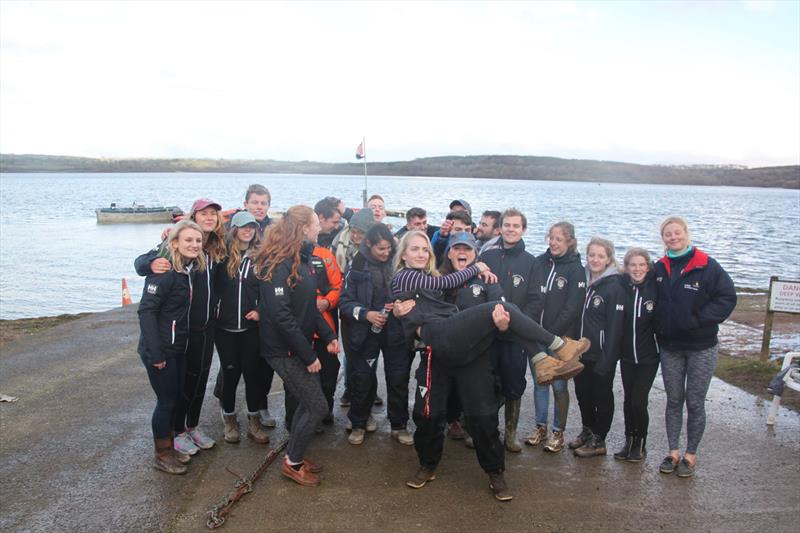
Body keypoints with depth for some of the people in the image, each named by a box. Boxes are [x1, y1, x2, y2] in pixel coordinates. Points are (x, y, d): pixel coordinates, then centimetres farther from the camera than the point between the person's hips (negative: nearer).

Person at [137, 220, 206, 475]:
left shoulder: (191, 269, 4)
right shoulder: (165, 271, -20)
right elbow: (146, 310, -22)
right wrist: (156, 353, -23)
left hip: (179, 348, 8)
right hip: (160, 349, -8)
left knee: (176, 398, 17)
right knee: (166, 400, 4)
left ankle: (168, 447, 34)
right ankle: (162, 455, 21)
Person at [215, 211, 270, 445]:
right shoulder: (223, 255, -2)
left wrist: (260, 310, -6)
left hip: (251, 326, 1)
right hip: (225, 326, -1)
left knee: (253, 372, 5)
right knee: (230, 373, 9)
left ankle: (254, 421, 20)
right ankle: (229, 420, 27)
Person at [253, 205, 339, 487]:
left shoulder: (301, 259, 9)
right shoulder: (278, 264, -21)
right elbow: (280, 315, -25)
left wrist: (328, 335, 8)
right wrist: (308, 355, -22)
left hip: (300, 345, 9)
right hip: (284, 350, -9)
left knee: (307, 402, 17)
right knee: (317, 406, -3)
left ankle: (295, 455, 33)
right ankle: (292, 463, 16)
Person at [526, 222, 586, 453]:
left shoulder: (575, 269, -6)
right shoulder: (539, 262, 5)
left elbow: (572, 308, -10)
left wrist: (551, 334, -12)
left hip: (560, 337, -4)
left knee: (558, 385, 4)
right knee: (539, 382, 12)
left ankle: (558, 432, 18)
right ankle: (540, 427, 26)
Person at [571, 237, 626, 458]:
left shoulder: (614, 287, -14)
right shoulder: (584, 281, 5)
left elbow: (615, 327, -17)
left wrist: (607, 360, -19)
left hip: (601, 355, -6)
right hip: (581, 352, 6)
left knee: (602, 397, 9)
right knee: (582, 394, 17)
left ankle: (598, 441, 22)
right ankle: (587, 432, 35)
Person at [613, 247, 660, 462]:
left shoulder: (655, 288, -9)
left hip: (648, 356, -2)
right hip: (627, 355, 2)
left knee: (638, 401, -3)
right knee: (628, 400, 11)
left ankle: (640, 443, 18)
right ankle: (629, 441, 27)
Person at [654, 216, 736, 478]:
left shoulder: (707, 266, -12)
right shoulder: (659, 268, 2)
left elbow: (727, 297, -14)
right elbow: (654, 301, 12)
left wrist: (698, 320, -18)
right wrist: (659, 327, -1)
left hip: (701, 347, -4)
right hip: (670, 346, 4)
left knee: (695, 402, 7)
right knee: (673, 400, 12)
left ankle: (690, 455, 21)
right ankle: (673, 452, 24)